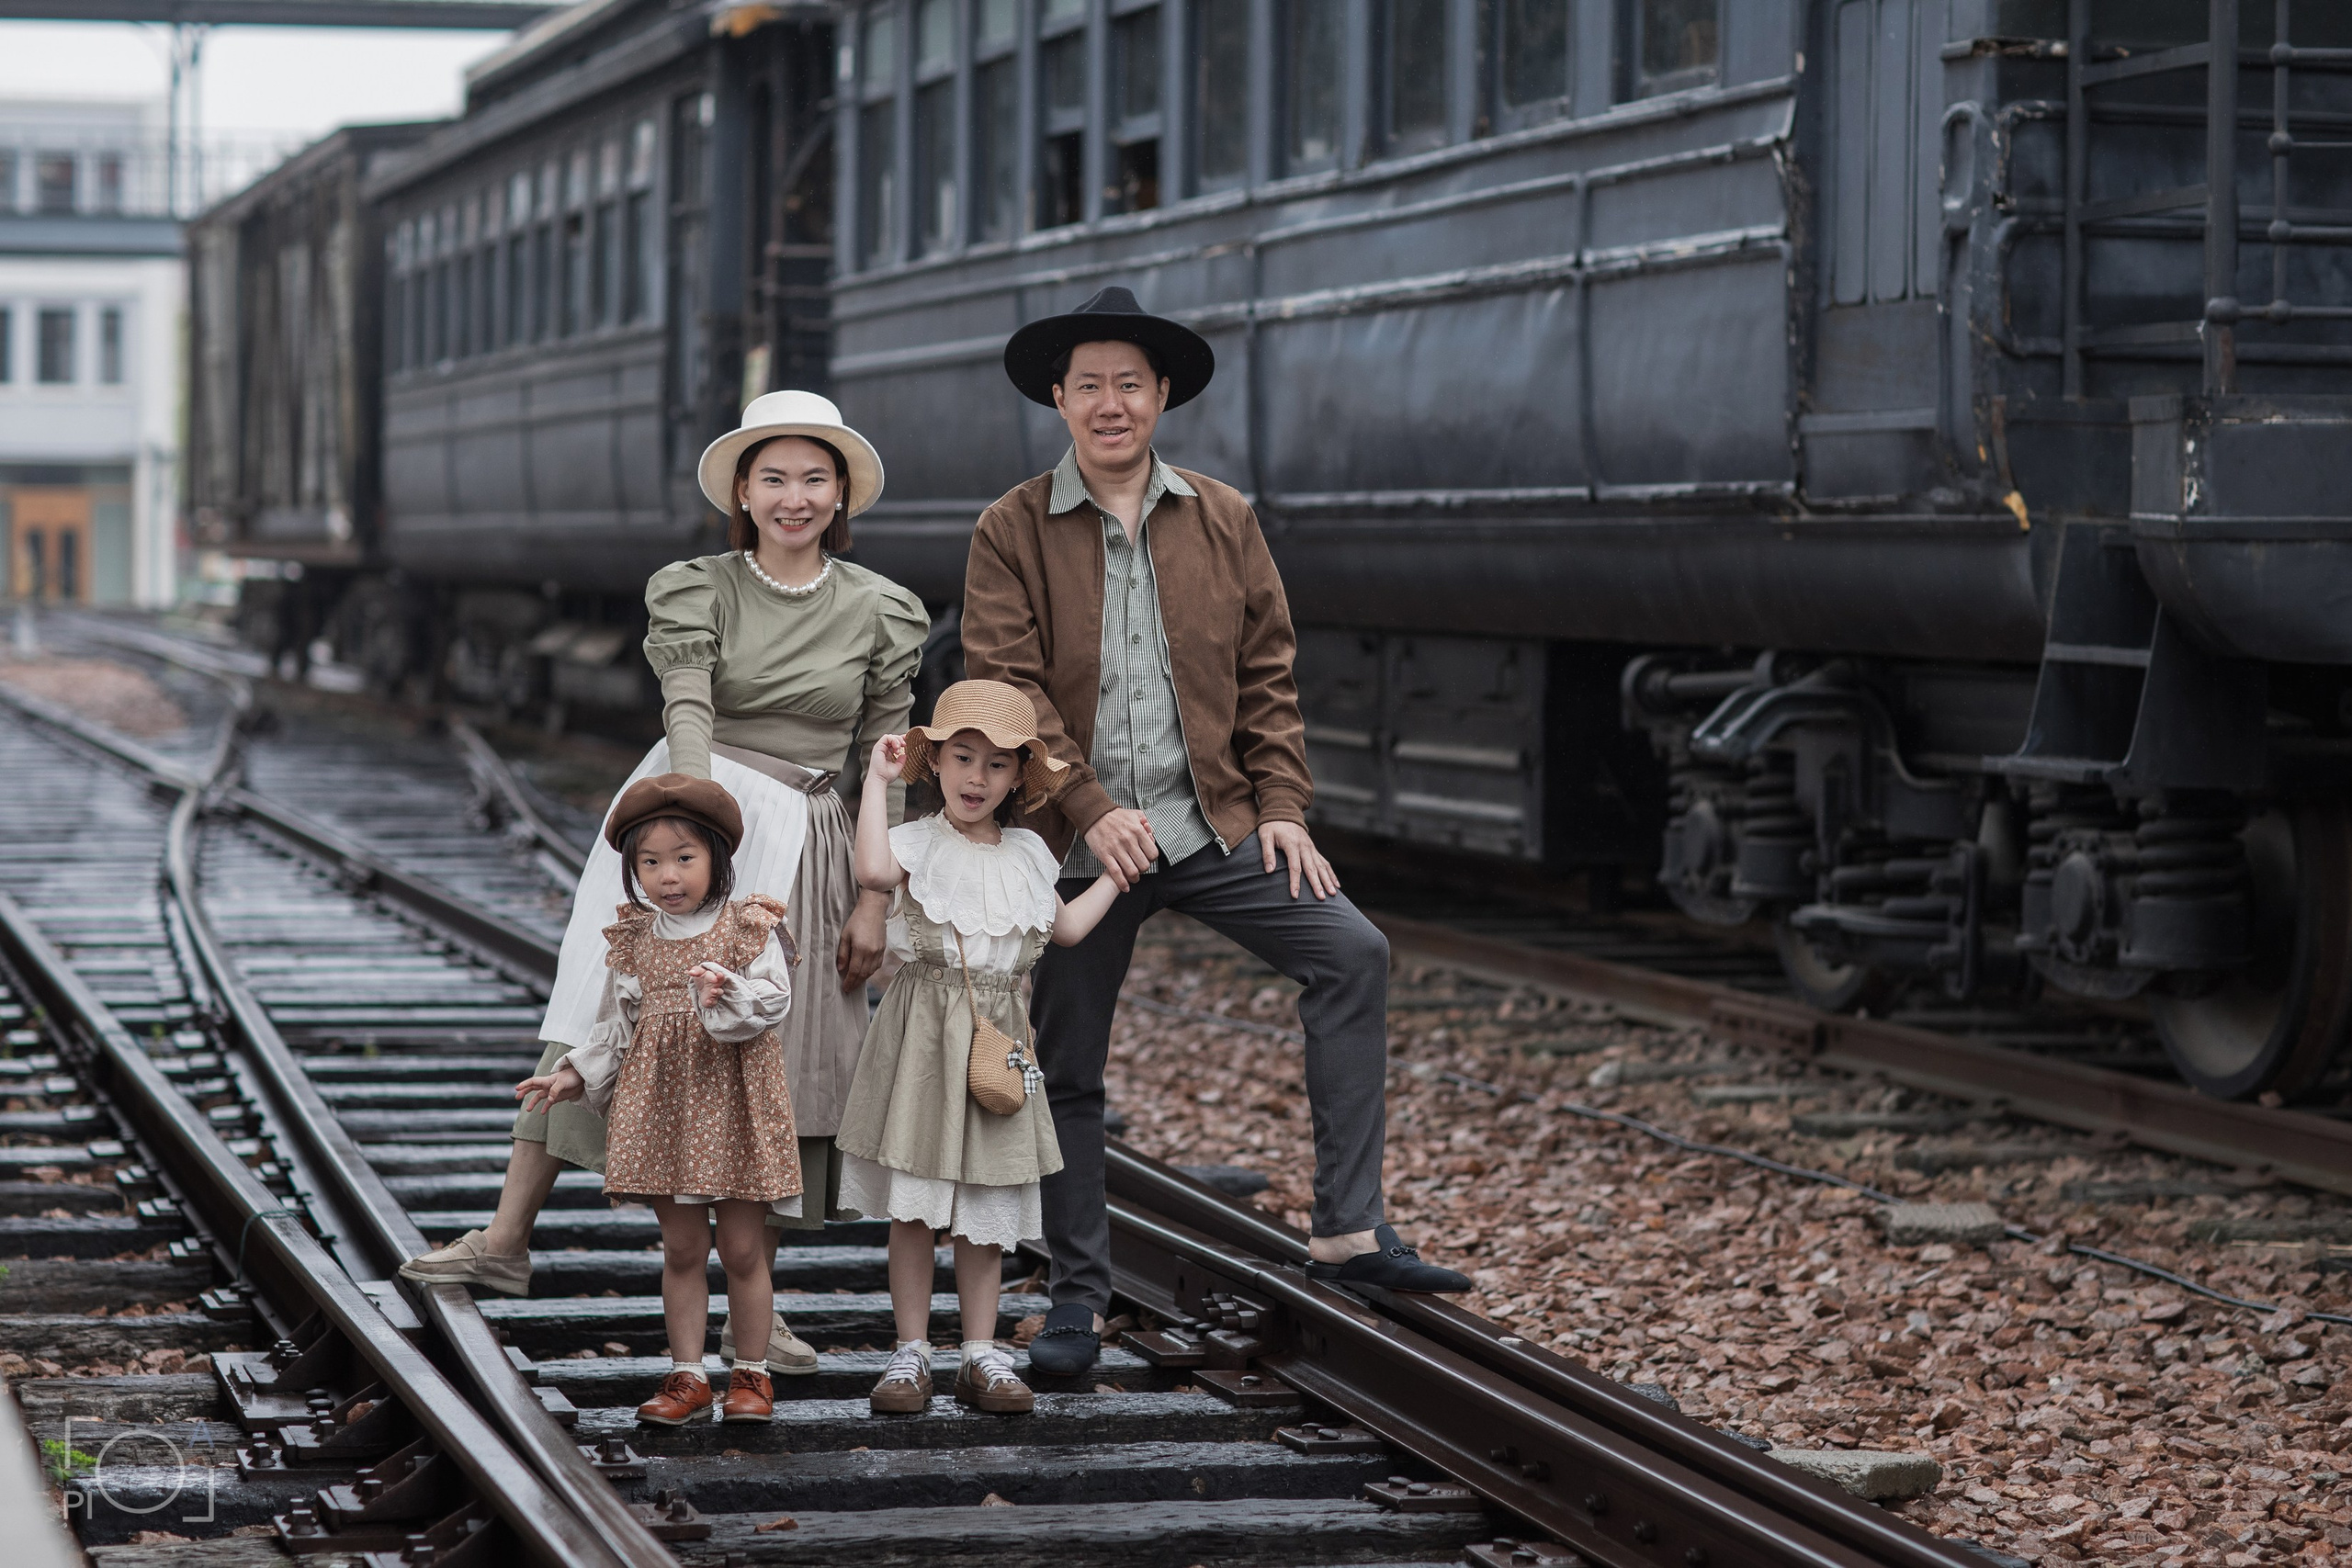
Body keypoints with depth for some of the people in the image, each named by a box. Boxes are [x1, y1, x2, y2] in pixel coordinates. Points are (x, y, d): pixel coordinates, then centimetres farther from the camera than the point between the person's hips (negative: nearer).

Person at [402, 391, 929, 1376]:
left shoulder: (879, 612, 5)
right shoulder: (697, 591, 2)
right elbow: (688, 711, -14)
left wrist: (874, 899, 1)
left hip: (802, 844, 1)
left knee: (770, 1068, 1)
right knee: (598, 1022, -10)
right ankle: (508, 1236, -9)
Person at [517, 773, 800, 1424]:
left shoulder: (749, 929, -4)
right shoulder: (633, 941, 7)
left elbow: (773, 999, -14)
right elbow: (616, 1027, 14)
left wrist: (727, 993, -31)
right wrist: (574, 1076, 6)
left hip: (735, 1102, -3)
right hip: (661, 1105, 3)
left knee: (742, 1248, 2)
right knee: (682, 1249, 7)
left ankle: (751, 1374, 15)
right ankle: (687, 1376, 15)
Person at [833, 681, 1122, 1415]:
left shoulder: (1027, 853, 10)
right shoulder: (920, 843, -7)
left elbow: (1064, 927, 24)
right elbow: (874, 870, -31)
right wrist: (876, 782, -23)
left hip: (998, 1037, 4)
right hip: (925, 1033, -4)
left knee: (988, 1207, 7)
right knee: (913, 1202, -1)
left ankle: (980, 1355, 14)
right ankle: (912, 1354, 6)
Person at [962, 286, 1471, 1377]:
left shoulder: (1222, 521, 8)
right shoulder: (1011, 535, -1)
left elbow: (1267, 676, 9)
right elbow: (1007, 690, -8)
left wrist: (1282, 805, -2)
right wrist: (1092, 810, -19)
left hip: (1212, 827, 2)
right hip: (1078, 841, -2)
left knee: (1352, 954, -16)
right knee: (1067, 1071, 3)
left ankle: (1347, 1233, -14)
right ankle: (1078, 1293, 18)